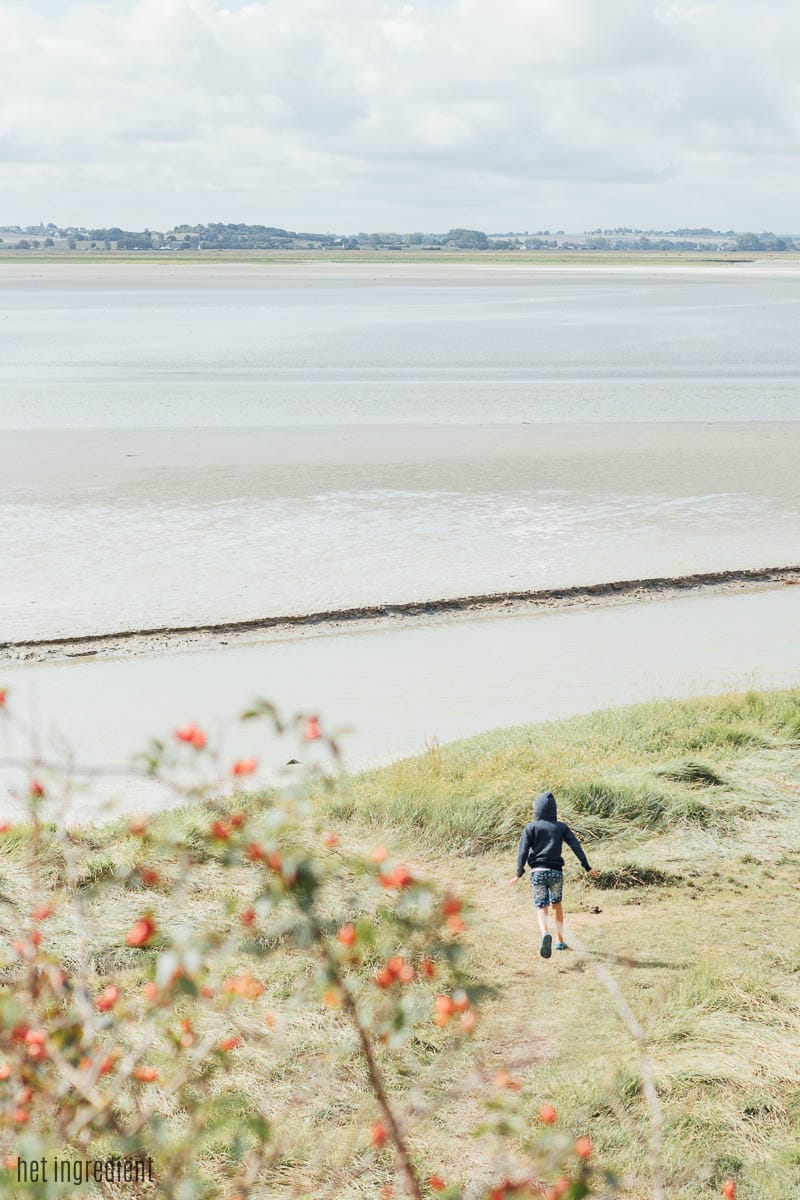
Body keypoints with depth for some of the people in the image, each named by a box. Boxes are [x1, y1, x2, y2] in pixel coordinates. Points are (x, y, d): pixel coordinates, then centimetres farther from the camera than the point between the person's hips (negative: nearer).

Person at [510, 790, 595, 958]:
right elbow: (576, 846, 1)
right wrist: (587, 867, 3)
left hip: (538, 872, -2)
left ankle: (545, 934, -30)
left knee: (541, 908, -1)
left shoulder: (531, 827, 1)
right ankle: (560, 941, 25)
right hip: (556, 871, 2)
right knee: (556, 904, 22)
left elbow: (523, 850, -7)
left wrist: (519, 873, -3)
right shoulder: (561, 827, 7)